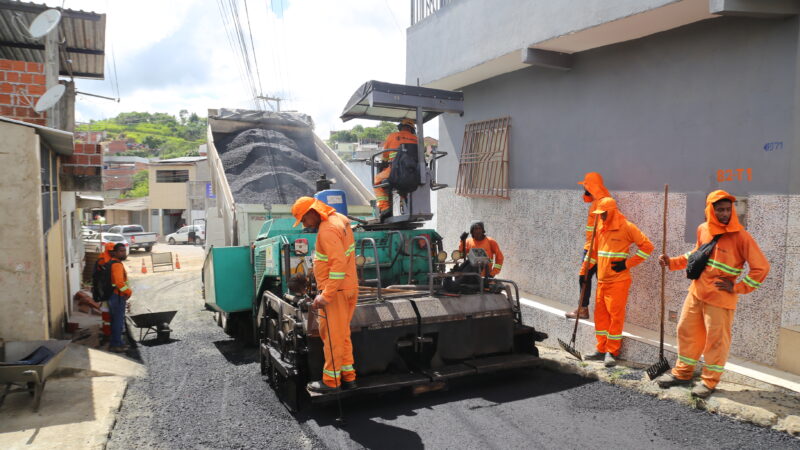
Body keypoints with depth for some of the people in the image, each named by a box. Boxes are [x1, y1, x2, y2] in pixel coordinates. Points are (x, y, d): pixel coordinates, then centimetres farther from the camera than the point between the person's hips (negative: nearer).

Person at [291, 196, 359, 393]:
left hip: (336, 292, -10)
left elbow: (339, 264, -27)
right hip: (349, 288, 10)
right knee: (343, 335, 17)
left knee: (332, 336, 1)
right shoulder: (340, 219, 10)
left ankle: (331, 381, 12)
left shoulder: (327, 230, -20)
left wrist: (326, 295, -25)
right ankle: (348, 376, 24)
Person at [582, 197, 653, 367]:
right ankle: (602, 349, 20)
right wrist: (584, 270, 15)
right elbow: (594, 251, 18)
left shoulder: (626, 227, -9)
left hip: (618, 280, -6)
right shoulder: (601, 228, 11)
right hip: (602, 280, 7)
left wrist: (627, 263, -13)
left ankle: (612, 352, 9)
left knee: (615, 315, -1)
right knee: (600, 314, 10)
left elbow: (647, 246, -9)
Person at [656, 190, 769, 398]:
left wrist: (736, 287, -11)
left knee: (716, 338, 4)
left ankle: (709, 381, 20)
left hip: (720, 297, -6)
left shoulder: (740, 236, -14)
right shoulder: (703, 229, 2)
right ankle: (682, 373, 29)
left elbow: (761, 267, -12)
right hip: (696, 292, 6)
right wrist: (672, 262, 7)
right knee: (686, 331, 13)